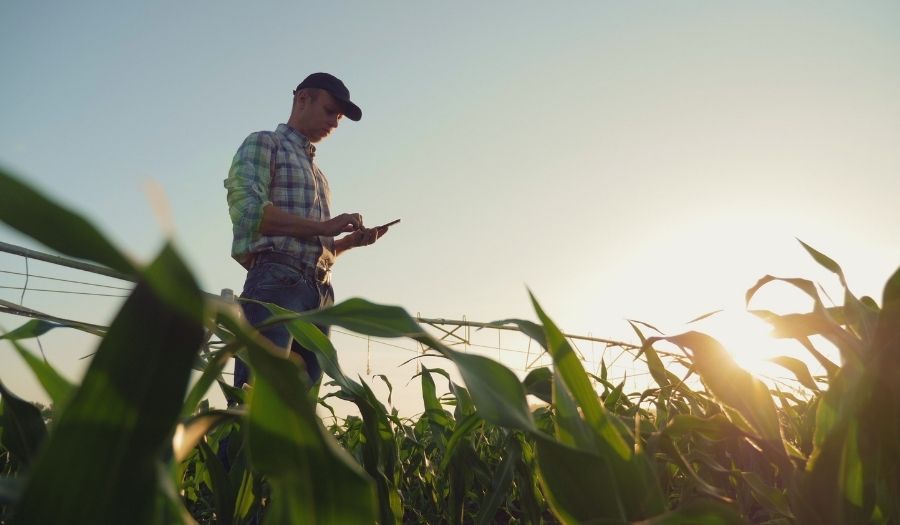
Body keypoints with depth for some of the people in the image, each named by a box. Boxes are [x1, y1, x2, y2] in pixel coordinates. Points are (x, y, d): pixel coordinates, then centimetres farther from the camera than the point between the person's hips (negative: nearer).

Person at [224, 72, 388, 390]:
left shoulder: (317, 173, 31)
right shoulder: (264, 144, 10)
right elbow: (248, 209, -9)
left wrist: (351, 240, 8)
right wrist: (324, 226, -9)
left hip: (320, 292, 7)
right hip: (276, 281, -7)